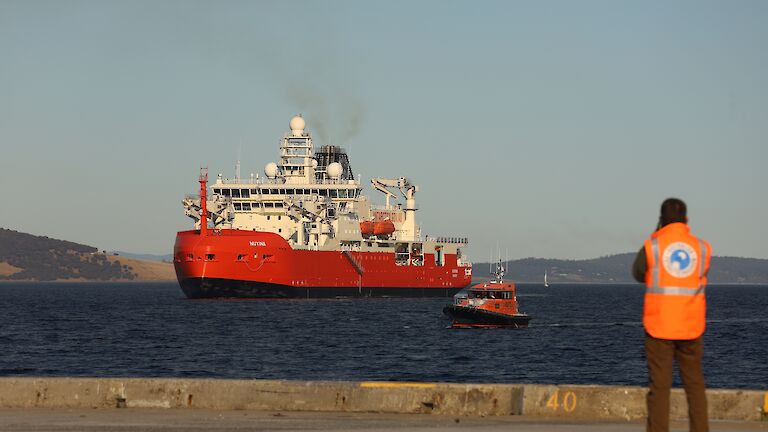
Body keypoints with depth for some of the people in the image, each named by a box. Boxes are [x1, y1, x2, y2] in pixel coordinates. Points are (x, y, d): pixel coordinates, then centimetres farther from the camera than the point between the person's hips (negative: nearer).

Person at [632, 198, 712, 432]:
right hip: (691, 327, 2)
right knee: (695, 384, 11)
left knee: (659, 385, 0)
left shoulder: (652, 247, -5)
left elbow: (638, 274, 12)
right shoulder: (702, 248, 3)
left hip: (659, 327, -2)